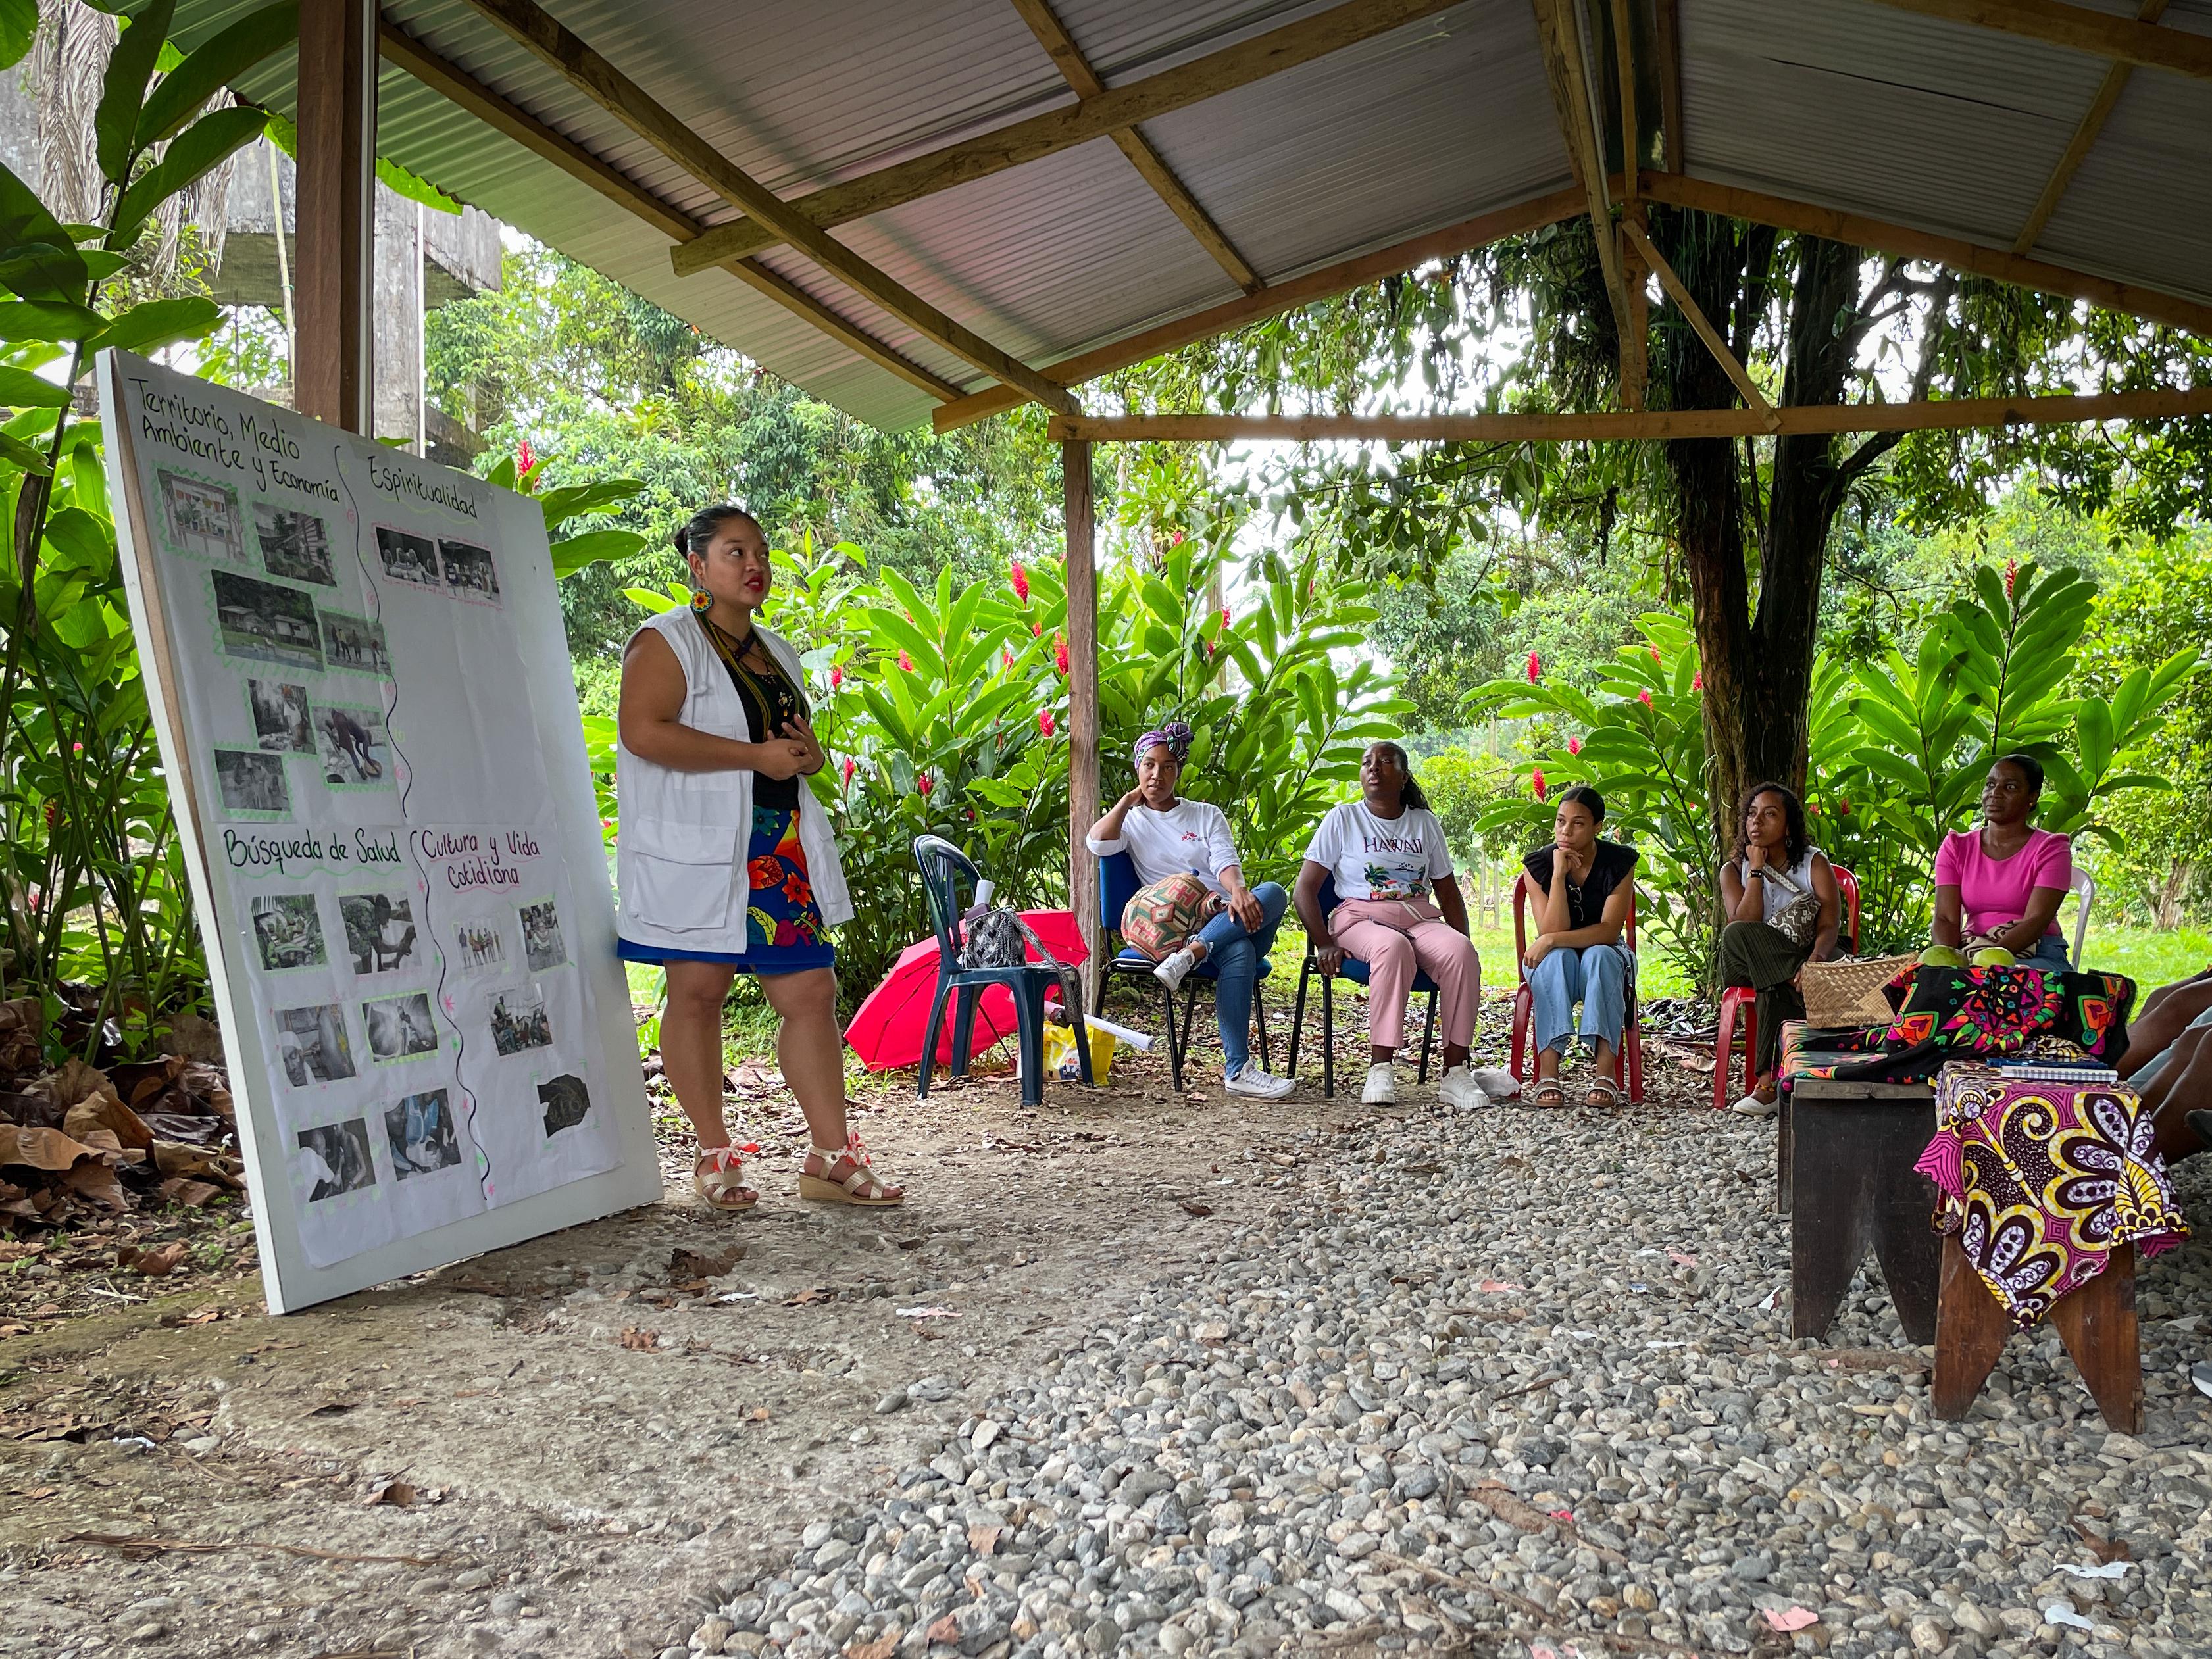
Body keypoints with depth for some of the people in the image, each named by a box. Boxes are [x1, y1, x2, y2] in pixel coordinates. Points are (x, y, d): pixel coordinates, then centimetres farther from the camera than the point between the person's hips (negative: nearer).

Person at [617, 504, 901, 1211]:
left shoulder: (776, 653, 21)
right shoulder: (667, 641, -2)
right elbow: (642, 731, -17)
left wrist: (810, 754, 6)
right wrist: (758, 755, -17)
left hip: (781, 849, 7)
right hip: (699, 849, -6)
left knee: (811, 991, 1)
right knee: (698, 992, 0)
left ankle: (831, 1157, 7)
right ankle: (715, 1156, 13)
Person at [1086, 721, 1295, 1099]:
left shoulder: (1207, 815, 21)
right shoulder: (1130, 820, 18)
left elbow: (1224, 861, 1)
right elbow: (1098, 842, -7)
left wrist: (1238, 890, -23)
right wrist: (1130, 799, 6)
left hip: (1226, 919, 3)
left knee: (1273, 892, -31)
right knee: (1238, 952, -36)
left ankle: (1193, 953, -43)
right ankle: (1237, 1069, -40)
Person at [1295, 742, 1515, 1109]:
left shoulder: (1425, 823, 16)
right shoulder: (1342, 819, 6)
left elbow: (1448, 892, 20)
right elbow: (1306, 888, 1)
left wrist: (1464, 942, 4)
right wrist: (1324, 944, -12)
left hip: (1420, 918, 3)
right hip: (1361, 916, -3)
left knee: (1461, 951, -30)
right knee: (1393, 948, -39)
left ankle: (1456, 1073, -30)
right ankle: (1380, 1071, -39)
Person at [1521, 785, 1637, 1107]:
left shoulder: (1620, 862, -11)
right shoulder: (1539, 864, -9)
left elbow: (1609, 931, -20)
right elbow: (1551, 932, -19)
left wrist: (1552, 940, -29)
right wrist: (1559, 874, -26)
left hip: (1605, 961, 0)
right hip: (1554, 967, 0)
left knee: (1599, 955, -35)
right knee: (1557, 958, -35)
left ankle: (1605, 1075, -43)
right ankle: (1548, 1075, -46)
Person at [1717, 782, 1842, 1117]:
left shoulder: (1814, 863, 4)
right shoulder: (1734, 870, 7)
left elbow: (1830, 926, -10)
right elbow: (1744, 925, -12)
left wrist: (1816, 960, -33)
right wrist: (1757, 870, -11)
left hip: (1805, 962, -1)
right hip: (1747, 969, 1)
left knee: (1774, 987, -38)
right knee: (1735, 935, -34)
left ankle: (1769, 1080, -34)